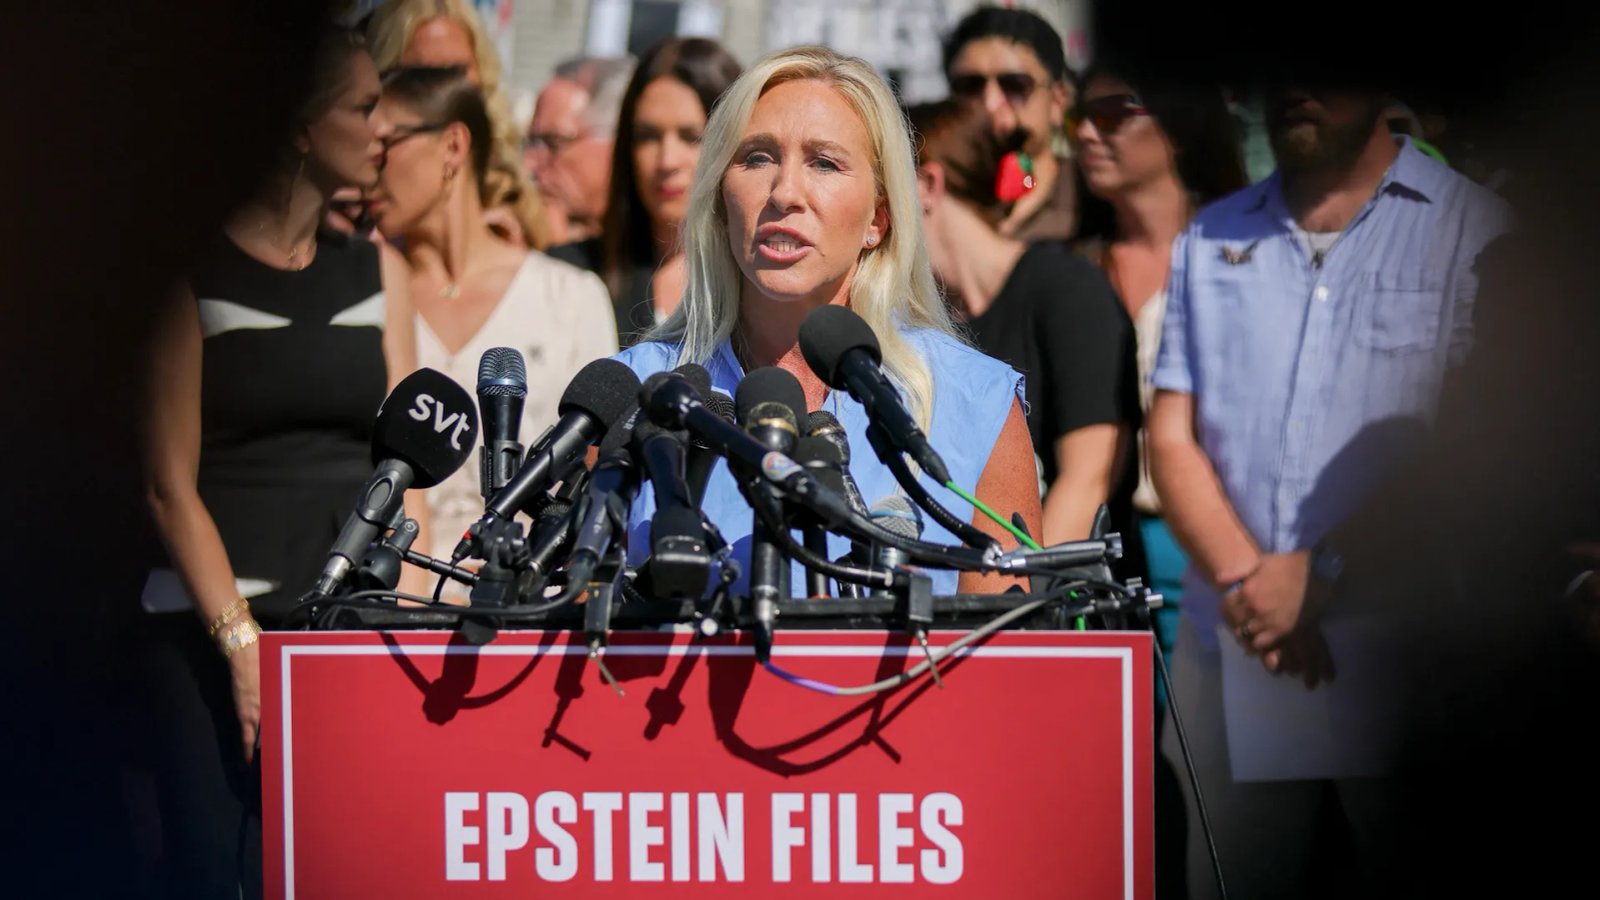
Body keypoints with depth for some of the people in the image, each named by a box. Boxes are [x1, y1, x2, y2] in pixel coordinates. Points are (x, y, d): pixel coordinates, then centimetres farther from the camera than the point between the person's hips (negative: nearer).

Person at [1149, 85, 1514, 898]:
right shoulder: (1210, 241, 15)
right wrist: (1243, 576, -8)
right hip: (1231, 649, 4)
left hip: (1401, 651, -4)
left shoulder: (1473, 228, 0)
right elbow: (1172, 439, 9)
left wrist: (1322, 572, -10)